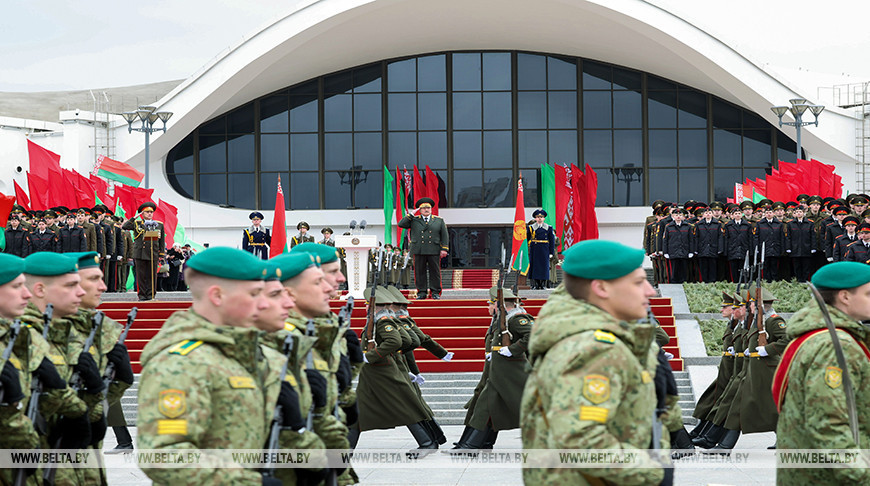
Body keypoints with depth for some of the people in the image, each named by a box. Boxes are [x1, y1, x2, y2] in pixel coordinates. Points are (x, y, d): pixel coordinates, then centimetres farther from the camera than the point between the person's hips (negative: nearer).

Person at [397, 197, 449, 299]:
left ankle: (435, 292, 5)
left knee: (435, 271, 0)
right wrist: (411, 214, -1)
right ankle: (421, 292, 5)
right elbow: (401, 224, 0)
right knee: (420, 272, 0)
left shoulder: (439, 220, 12)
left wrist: (444, 249, -2)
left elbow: (445, 236, 9)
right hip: (418, 251, 0)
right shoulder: (414, 220, 11)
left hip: (434, 251, 0)